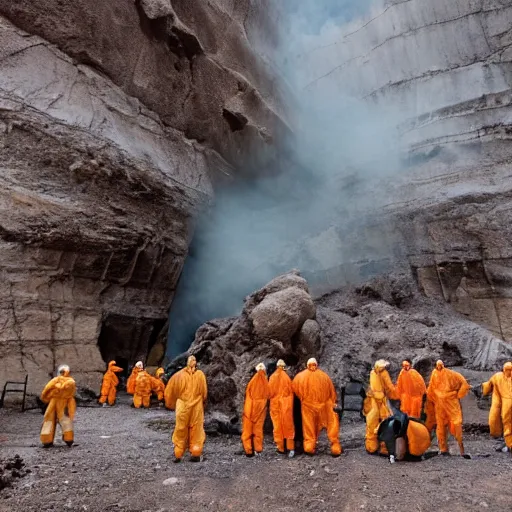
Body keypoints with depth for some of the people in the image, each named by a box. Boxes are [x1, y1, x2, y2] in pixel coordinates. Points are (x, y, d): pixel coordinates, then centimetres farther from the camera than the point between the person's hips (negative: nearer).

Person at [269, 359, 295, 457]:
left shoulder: (272, 377, -3)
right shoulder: (286, 377, -8)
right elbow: (291, 390, -3)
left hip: (275, 403, 2)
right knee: (288, 425, 4)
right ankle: (290, 447, -2)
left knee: (277, 425, 9)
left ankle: (280, 447, 14)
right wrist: (290, 403, 11)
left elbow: (269, 391, 2)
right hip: (286, 403, -2)